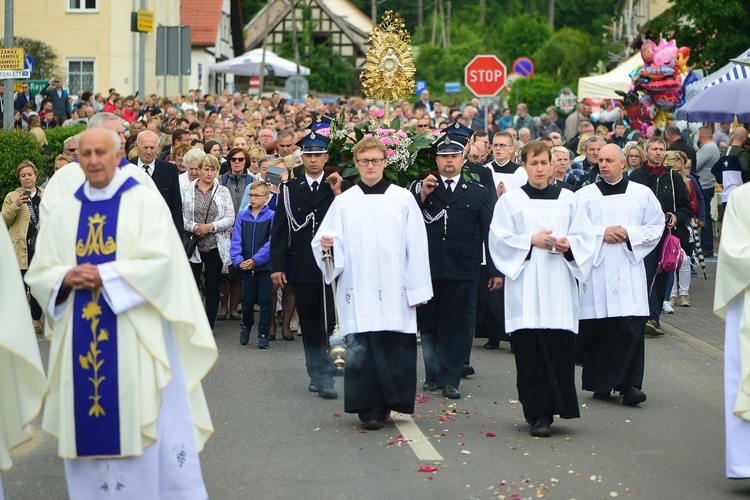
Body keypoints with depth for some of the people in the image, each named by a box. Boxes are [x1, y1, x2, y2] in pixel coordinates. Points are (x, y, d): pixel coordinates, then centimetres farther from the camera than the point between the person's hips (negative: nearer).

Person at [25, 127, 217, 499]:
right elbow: (38, 274, 9)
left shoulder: (146, 202, 0)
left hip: (135, 335, -4)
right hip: (81, 337, 4)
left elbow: (159, 263, -11)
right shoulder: (64, 214, 12)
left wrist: (104, 276, -17)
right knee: (89, 426, 4)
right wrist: (67, 278, -12)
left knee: (142, 424, -4)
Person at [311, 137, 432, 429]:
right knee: (361, 349, -4)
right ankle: (370, 409, 3)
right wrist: (326, 246, -18)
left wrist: (417, 290, 0)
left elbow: (416, 246, 5)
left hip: (394, 292, 0)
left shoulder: (403, 199, 7)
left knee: (395, 348, -1)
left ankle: (386, 404, 12)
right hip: (358, 292, 0)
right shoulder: (343, 202, 9)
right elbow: (334, 248, 6)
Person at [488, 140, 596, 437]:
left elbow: (585, 237, 10)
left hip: (559, 285, 2)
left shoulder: (568, 200, 12)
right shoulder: (510, 201, 6)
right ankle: (538, 415, -4)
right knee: (530, 349, -7)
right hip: (525, 287, -2)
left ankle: (551, 408, 8)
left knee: (559, 347, -3)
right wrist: (531, 241, -12)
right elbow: (499, 239, 0)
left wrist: (568, 245, -10)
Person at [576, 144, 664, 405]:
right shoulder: (584, 195, 7)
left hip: (629, 272, 0)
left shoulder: (642, 194, 8)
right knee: (596, 330, 1)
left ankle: (629, 385, -12)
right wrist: (601, 233, -9)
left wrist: (630, 234, -7)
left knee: (631, 329, -10)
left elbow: (656, 227, 8)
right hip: (595, 270, 1)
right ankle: (600, 384, 12)